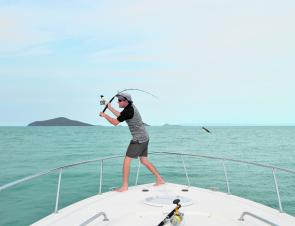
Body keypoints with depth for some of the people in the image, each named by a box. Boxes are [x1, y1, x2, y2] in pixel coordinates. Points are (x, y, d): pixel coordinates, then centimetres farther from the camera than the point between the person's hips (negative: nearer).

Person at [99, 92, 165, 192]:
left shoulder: (128, 110, -18)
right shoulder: (130, 107, 10)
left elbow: (115, 122, -16)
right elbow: (120, 115, 26)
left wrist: (104, 115, -2)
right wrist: (110, 108, 27)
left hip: (138, 139, -10)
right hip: (144, 138, 10)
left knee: (126, 161, -4)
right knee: (144, 161, 16)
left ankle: (124, 186, 2)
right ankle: (160, 179, 21)